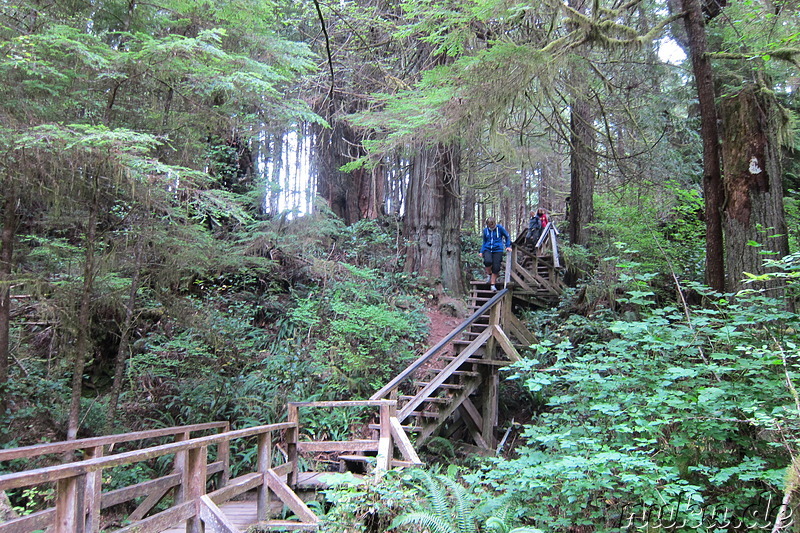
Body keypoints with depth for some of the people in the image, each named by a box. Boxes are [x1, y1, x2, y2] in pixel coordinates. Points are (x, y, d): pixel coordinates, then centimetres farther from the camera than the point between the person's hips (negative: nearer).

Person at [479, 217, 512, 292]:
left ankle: (493, 284, 7)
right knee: (488, 261, -29)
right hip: (487, 250, 1)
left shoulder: (499, 228, 0)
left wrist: (508, 246, 5)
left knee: (496, 268, -8)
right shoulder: (485, 230, 8)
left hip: (497, 250, -1)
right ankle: (488, 274, 1)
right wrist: (481, 251, 9)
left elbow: (507, 236, 13)